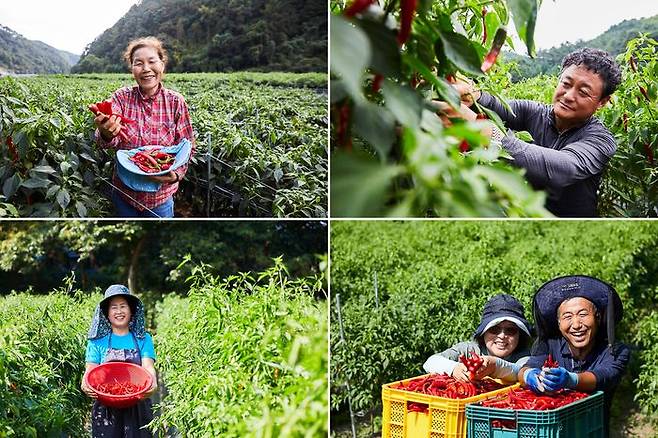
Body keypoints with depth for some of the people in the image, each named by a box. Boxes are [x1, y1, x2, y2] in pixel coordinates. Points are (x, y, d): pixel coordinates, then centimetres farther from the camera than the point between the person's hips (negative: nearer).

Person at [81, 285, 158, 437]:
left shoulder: (143, 339, 7)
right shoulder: (98, 341, 7)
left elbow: (148, 367, -5)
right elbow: (90, 370, 1)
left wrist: (152, 384, -27)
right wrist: (86, 385, -22)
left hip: (137, 408, 0)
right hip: (106, 409, 0)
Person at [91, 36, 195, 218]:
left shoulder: (175, 102, -8)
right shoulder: (122, 97, -8)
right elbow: (106, 141, -21)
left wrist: (176, 174, -24)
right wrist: (106, 134, -46)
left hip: (161, 196, -1)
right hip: (124, 193, 1)